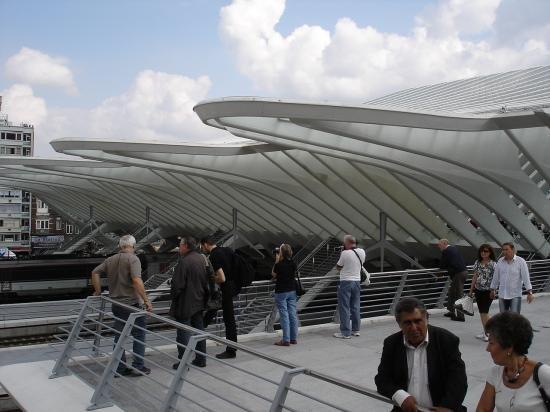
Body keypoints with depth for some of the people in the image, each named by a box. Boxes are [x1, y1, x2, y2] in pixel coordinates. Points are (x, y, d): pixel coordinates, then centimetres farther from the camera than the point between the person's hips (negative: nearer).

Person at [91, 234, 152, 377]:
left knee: (119, 336, 12)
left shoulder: (110, 260, 8)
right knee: (139, 335, 6)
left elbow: (95, 272, 9)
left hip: (117, 304, 6)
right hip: (132, 304, -6)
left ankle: (119, 367, 17)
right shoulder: (133, 259, -14)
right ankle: (138, 366, 8)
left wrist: (98, 291, 16)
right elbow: (136, 280, -26)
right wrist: (146, 300, -23)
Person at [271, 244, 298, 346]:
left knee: (284, 316, -2)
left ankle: (286, 340, 1)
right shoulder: (293, 264, 0)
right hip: (292, 291, 6)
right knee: (293, 314, 9)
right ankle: (293, 338, 17)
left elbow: (273, 275, -1)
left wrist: (277, 261, -4)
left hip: (281, 292, -6)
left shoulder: (279, 265, -17)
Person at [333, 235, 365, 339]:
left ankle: (345, 332, 0)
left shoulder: (345, 253, -18)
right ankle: (356, 329, 23)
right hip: (357, 281, 6)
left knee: (344, 308, -1)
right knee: (356, 307, 15)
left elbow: (338, 268, -6)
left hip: (346, 282, -6)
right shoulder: (362, 252, 0)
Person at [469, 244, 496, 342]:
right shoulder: (477, 263, 7)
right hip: (478, 290, 6)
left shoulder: (493, 264, -9)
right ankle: (485, 332, 20)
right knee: (481, 312, 10)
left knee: (484, 312, -7)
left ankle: (487, 333, 4)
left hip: (488, 291, -6)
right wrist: (471, 290, 14)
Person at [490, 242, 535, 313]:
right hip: (502, 295, 4)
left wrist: (529, 292, -14)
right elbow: (496, 277, 12)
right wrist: (493, 289, 17)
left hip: (515, 295, -4)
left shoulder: (521, 261, -7)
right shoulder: (500, 261, 3)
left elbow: (526, 277, -10)